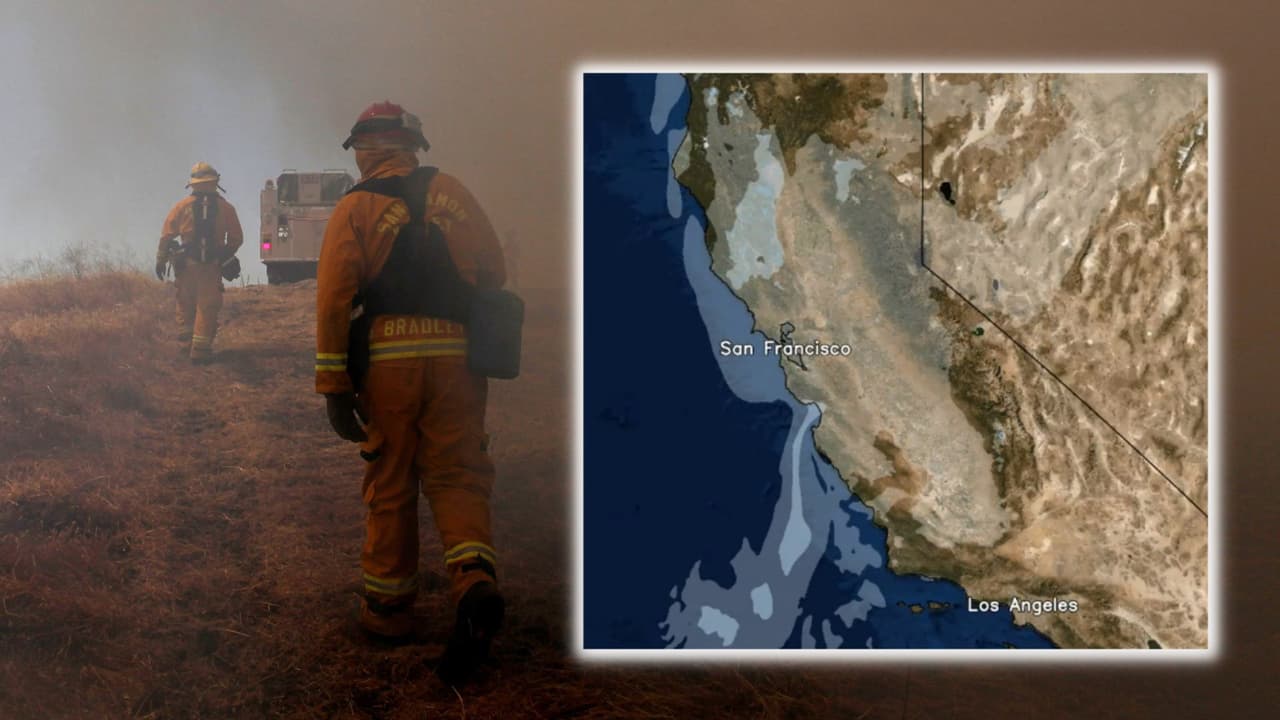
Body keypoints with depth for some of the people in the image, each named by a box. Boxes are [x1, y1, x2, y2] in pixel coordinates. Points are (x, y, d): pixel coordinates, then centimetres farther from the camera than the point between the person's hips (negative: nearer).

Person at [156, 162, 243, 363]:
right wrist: (226, 256, 22)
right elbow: (236, 239, 6)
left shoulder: (182, 206, -1)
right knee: (207, 307, 3)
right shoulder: (225, 208, 0)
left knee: (186, 306, 14)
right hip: (212, 266, -1)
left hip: (187, 264, 1)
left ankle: (185, 345, 19)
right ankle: (200, 350, 0)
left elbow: (166, 235, 0)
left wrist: (161, 260, 8)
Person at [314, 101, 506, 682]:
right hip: (456, 354, 1)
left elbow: (334, 297, -5)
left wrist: (333, 385, -5)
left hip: (386, 356, -1)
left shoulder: (355, 208, 4)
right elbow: (495, 273, 9)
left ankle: (388, 604, 20)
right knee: (455, 476, 6)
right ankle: (474, 580, -18)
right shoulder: (451, 192, 10)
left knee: (390, 482, 11)